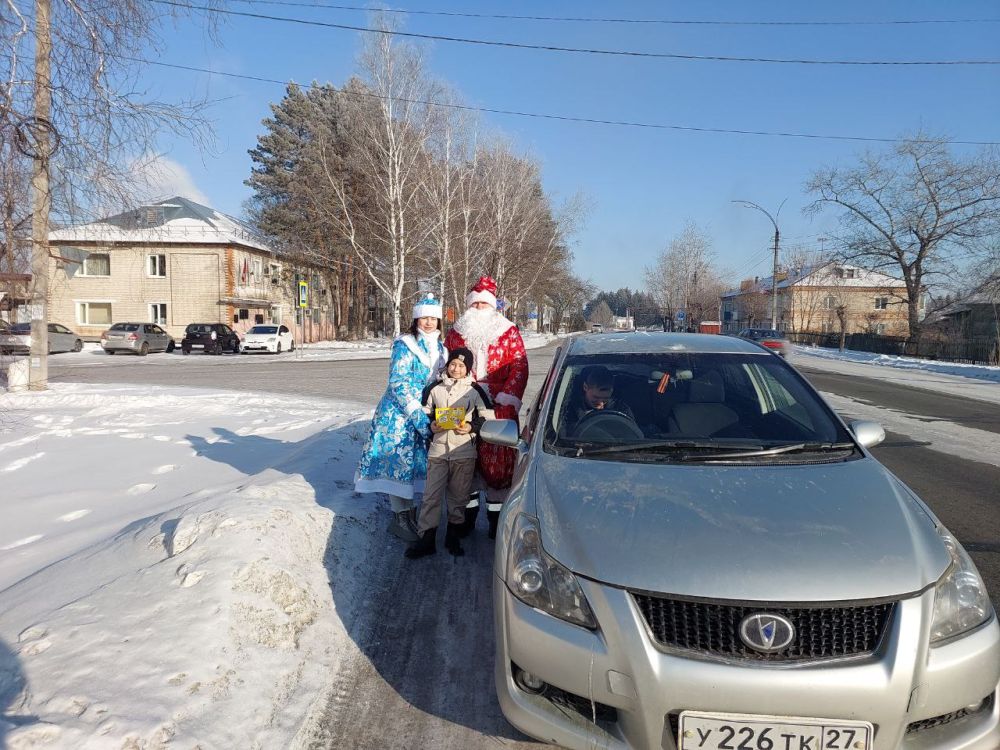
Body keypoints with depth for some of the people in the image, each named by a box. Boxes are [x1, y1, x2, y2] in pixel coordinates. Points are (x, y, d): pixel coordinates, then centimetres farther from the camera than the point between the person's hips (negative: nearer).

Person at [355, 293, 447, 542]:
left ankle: (409, 510, 21)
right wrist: (418, 416, -21)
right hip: (399, 413, -6)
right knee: (399, 460, -6)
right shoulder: (404, 345, -9)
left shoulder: (440, 348, 11)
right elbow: (398, 383, -15)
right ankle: (400, 518, 3)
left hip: (426, 414, 6)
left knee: (417, 461, 9)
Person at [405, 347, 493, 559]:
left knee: (458, 497, 9)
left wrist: (472, 427, -12)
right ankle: (425, 539, 7)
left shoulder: (475, 390, 0)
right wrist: (430, 425, -5)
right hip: (437, 450, 1)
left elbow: (488, 417, 3)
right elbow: (424, 413, 14)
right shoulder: (435, 388, 5)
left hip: (464, 453, -1)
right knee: (431, 495, 0)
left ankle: (453, 538, 24)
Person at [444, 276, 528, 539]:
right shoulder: (456, 332, 13)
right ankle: (468, 514, 19)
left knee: (498, 461, -1)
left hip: (498, 409, -2)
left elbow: (519, 367, -1)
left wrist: (508, 395, -14)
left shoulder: (509, 332, 6)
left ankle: (496, 516, 12)